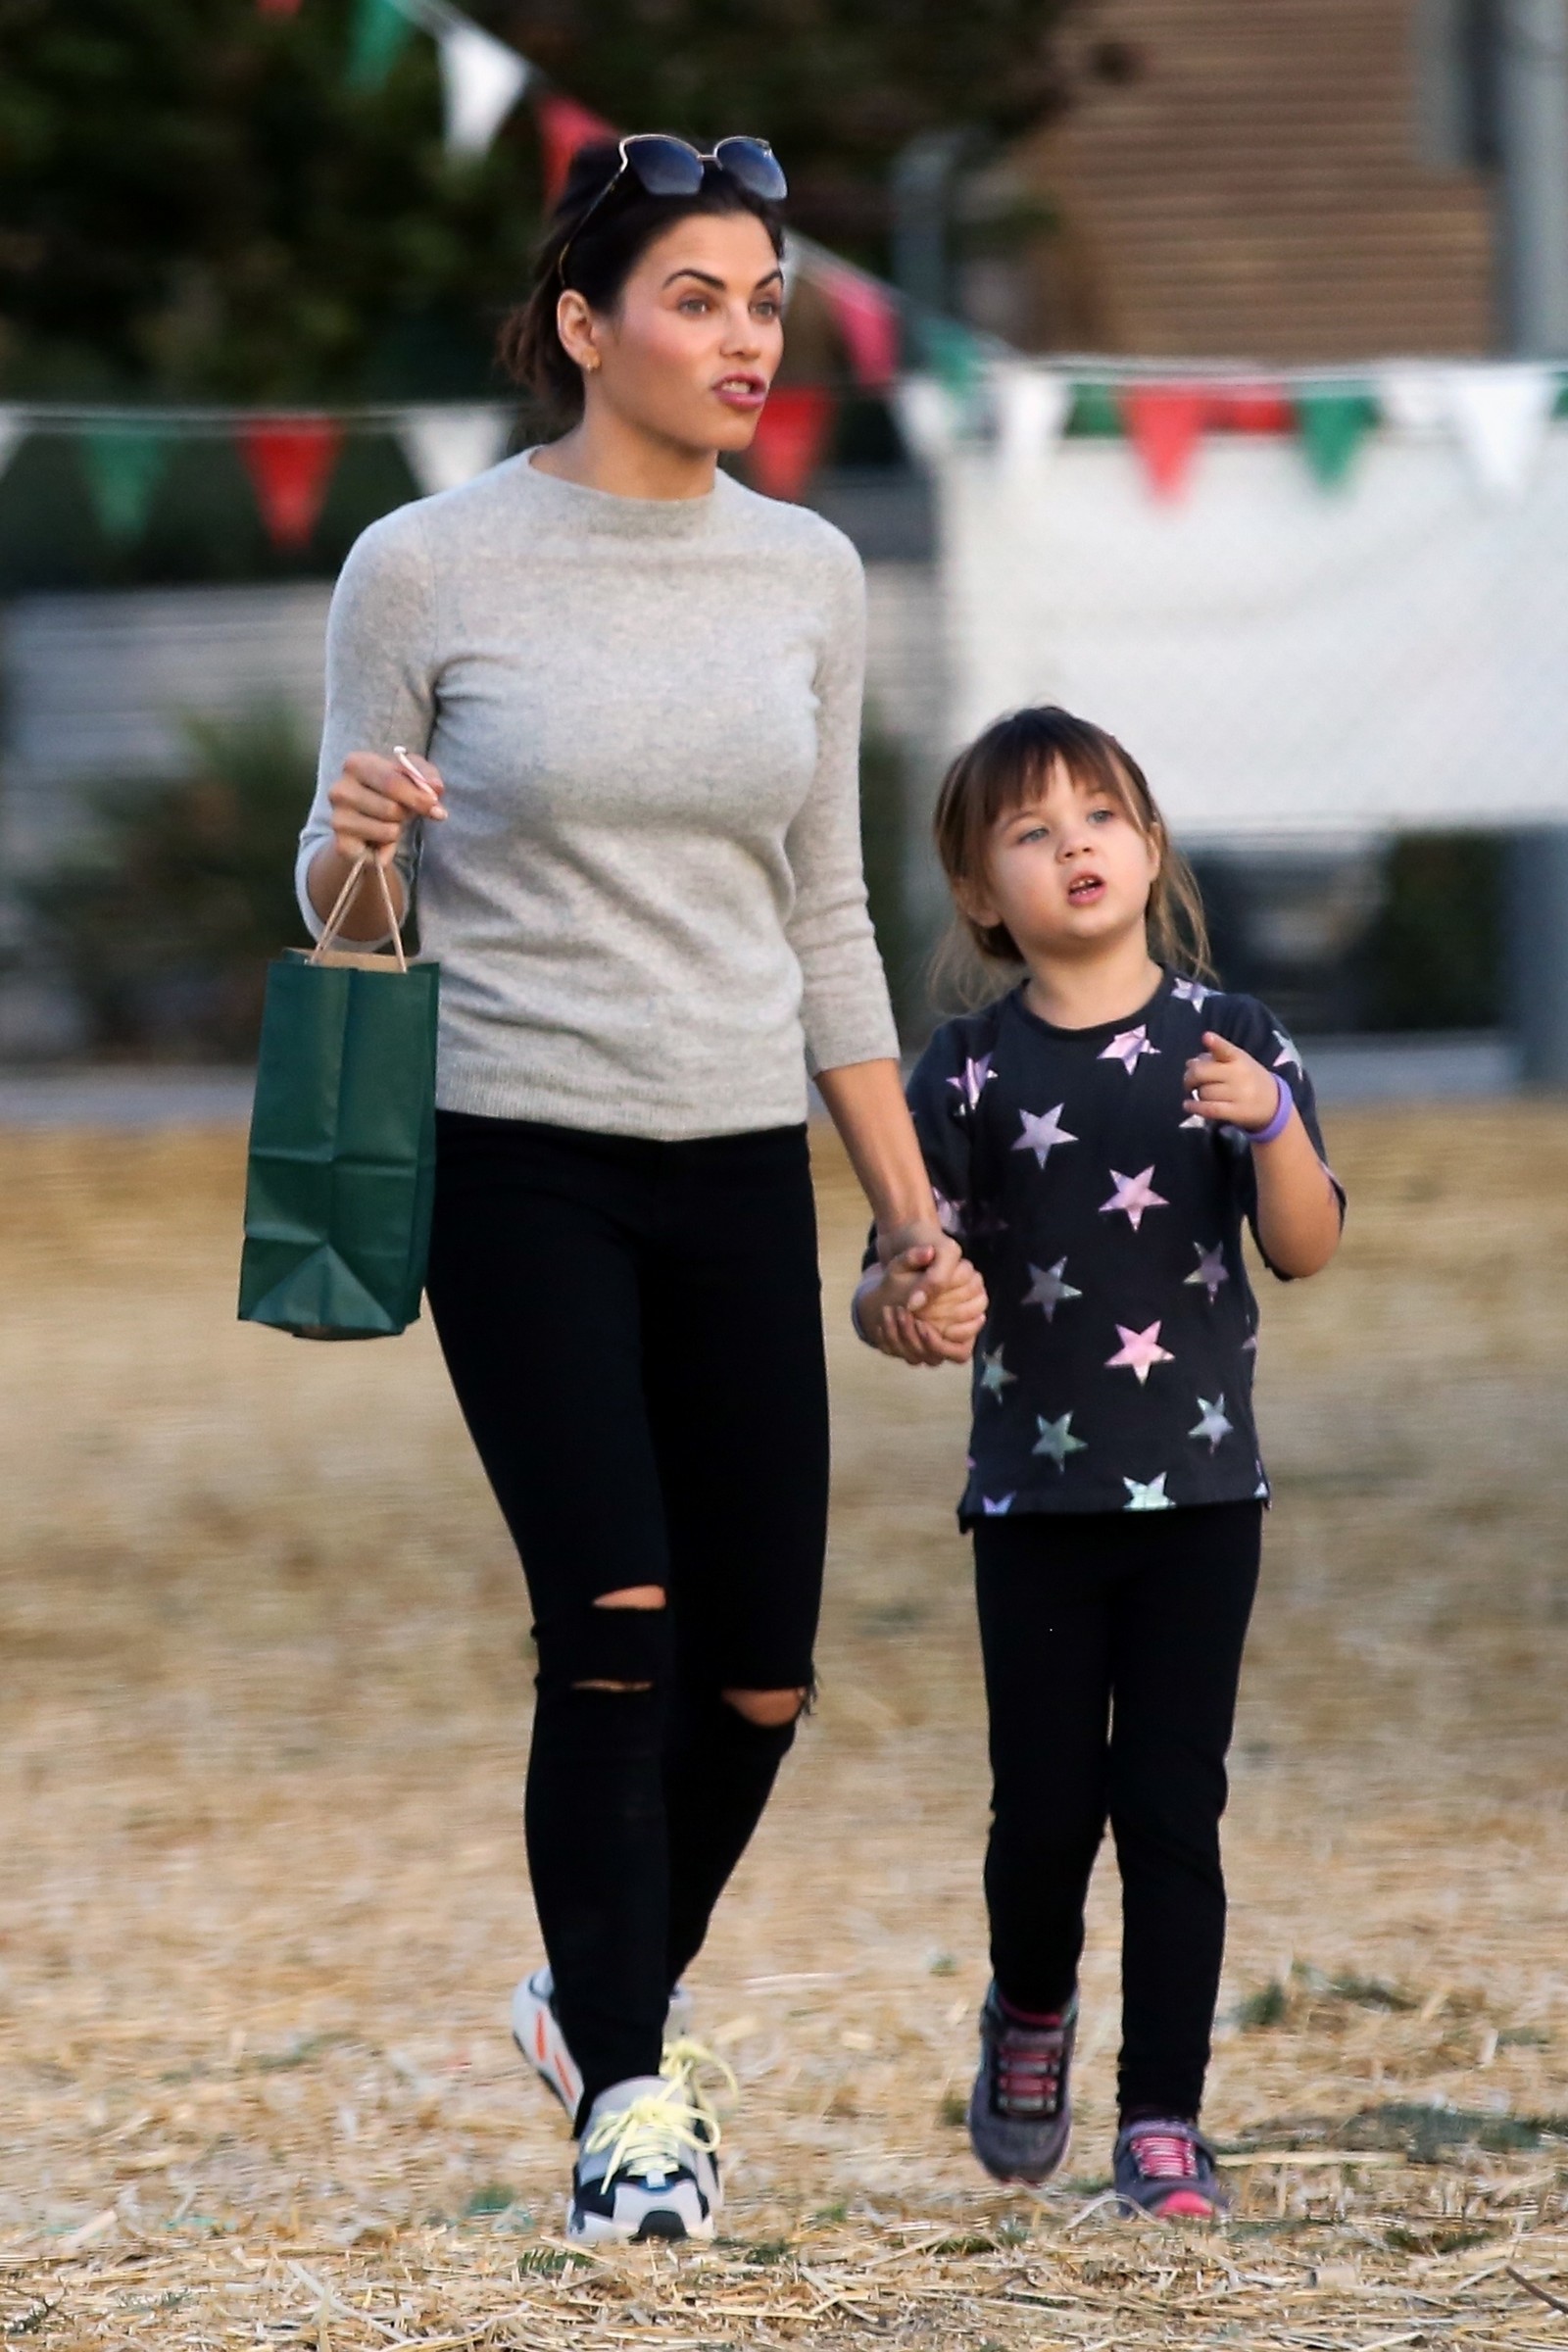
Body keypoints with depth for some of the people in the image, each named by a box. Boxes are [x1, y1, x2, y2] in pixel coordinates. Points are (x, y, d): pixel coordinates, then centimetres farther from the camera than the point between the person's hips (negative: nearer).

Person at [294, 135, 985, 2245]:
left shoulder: (805, 577, 7)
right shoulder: (428, 570, -5)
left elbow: (825, 925, 14)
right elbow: (348, 912, 3)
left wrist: (917, 1221, 11)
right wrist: (352, 844, -21)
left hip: (741, 1177, 4)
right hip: (522, 1171, -4)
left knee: (755, 1675, 4)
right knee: (616, 1629, -17)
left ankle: (602, 2002, 30)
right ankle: (625, 2102, -7)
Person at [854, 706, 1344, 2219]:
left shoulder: (1230, 1044, 1)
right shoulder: (973, 1072, -1)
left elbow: (1306, 1250, -3)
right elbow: (904, 1276, -1)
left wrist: (1274, 1126, -21)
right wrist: (896, 1304, -24)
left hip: (1200, 1486, 0)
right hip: (1037, 1490, 0)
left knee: (1172, 1806, -1)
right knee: (1047, 1803, 2)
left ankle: (1164, 2119, 4)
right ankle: (1030, 2012, 32)